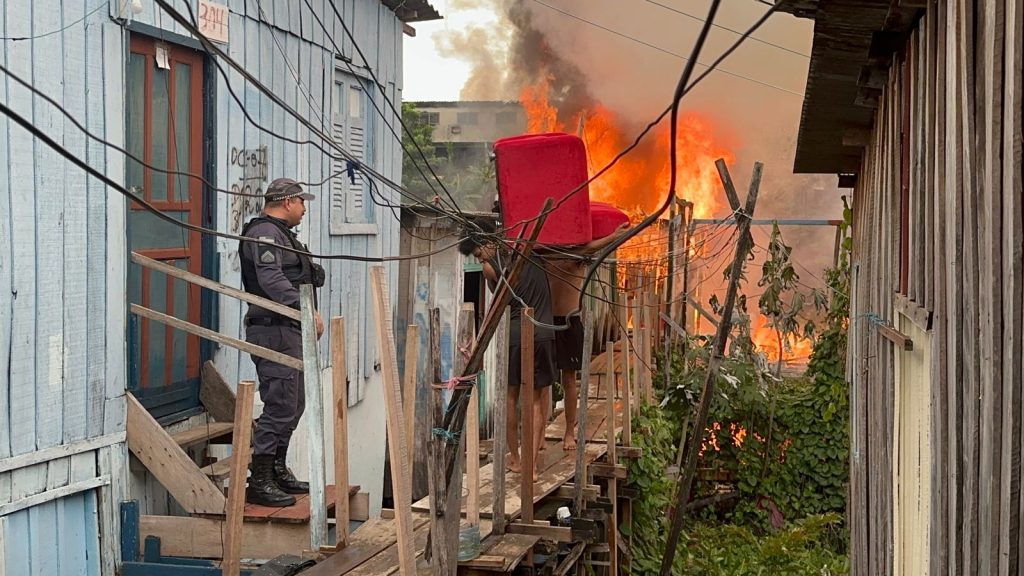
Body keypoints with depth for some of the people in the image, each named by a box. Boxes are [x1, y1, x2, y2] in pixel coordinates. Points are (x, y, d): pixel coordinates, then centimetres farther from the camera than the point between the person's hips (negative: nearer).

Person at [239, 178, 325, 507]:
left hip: (288, 331, 11)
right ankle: (259, 483, -10)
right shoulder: (264, 233, -13)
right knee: (280, 406, -12)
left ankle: (278, 472, 28)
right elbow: (271, 279, -27)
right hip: (274, 331, -11)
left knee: (292, 405, 17)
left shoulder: (281, 234, 22)